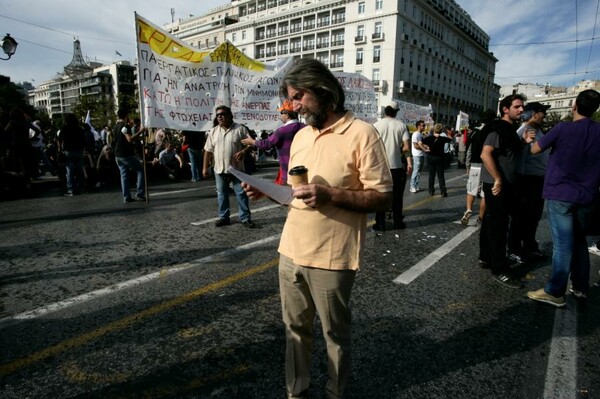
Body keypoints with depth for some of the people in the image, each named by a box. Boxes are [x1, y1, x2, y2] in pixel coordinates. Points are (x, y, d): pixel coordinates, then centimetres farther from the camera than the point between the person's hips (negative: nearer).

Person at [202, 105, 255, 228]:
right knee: (221, 194, 10)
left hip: (237, 169, -3)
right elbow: (208, 151, 9)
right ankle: (224, 217, 22)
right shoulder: (213, 131, 8)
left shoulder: (240, 129, -3)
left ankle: (245, 218, 10)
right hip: (219, 169, 4)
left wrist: (243, 151, -23)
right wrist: (205, 167, 5)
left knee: (241, 193, 1)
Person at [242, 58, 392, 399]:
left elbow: (383, 198, -13)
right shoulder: (301, 136, 11)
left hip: (330, 257, -6)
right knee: (295, 328, 19)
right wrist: (267, 191, -1)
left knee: (335, 334, 14)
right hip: (291, 251, 7)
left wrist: (331, 195, -25)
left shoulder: (361, 133, -11)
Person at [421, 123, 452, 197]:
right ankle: (443, 192, 1)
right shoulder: (443, 139, -9)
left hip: (430, 158, 1)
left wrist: (424, 149, -8)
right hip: (439, 158, -1)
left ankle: (431, 191, 15)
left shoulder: (429, 138, -7)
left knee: (431, 175, 11)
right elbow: (450, 139, 8)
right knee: (441, 175, 4)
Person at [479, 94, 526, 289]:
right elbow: (485, 154, -25)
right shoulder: (499, 128, -14)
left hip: (506, 183, 10)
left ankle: (486, 257, 29)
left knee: (491, 222, 16)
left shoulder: (510, 129, 16)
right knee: (498, 226, -7)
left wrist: (524, 142, 11)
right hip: (496, 184, -10)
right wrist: (497, 180, -24)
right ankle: (500, 271, -1)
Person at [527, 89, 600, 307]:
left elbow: (535, 150, -1)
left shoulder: (562, 128, -11)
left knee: (563, 244, -4)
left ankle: (555, 292, 1)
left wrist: (532, 140, 18)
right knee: (579, 241, 18)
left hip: (560, 194, -5)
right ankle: (580, 287, 27)